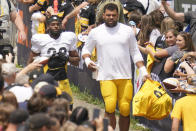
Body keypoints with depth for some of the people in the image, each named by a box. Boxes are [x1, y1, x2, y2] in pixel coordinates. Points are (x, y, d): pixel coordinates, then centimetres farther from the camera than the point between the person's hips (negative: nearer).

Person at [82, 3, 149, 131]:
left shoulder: (127, 30, 7)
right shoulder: (96, 32, 6)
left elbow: (135, 53, 11)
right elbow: (86, 49, 17)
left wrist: (144, 71, 3)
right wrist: (87, 60, -5)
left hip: (125, 76, 1)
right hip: (106, 77, -1)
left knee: (125, 109, 0)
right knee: (110, 107, -20)